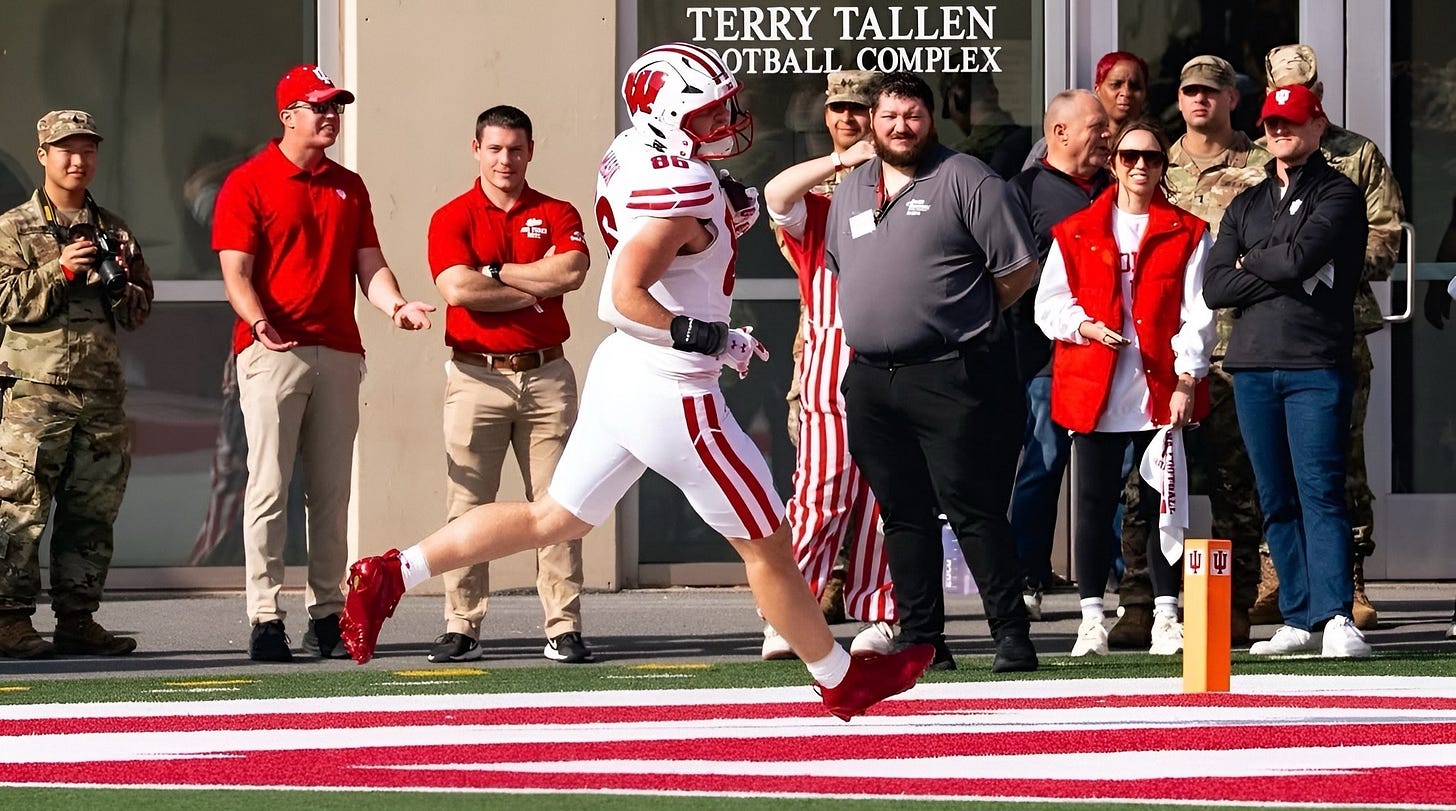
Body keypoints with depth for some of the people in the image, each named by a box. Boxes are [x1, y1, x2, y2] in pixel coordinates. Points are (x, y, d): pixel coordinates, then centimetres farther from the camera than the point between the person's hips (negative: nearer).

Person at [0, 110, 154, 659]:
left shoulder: (115, 232, 16)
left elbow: (140, 314, 17)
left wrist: (122, 281, -3)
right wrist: (61, 270, -15)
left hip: (101, 392, 5)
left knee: (93, 511, 6)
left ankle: (77, 619, 12)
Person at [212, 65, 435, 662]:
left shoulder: (348, 187, 17)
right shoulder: (248, 183, 0)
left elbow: (369, 265, 14)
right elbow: (236, 272, -7)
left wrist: (395, 305, -7)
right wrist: (258, 322, -25)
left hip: (339, 352, 5)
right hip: (272, 351, -5)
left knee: (332, 490, 6)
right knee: (269, 486, -8)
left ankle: (327, 613, 12)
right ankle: (265, 619, -7)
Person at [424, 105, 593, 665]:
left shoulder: (557, 216, 10)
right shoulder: (452, 218, 5)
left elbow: (571, 271, -10)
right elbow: (458, 289, -12)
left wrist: (497, 272, -7)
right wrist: (537, 287, -6)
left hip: (546, 373, 1)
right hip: (477, 376, -1)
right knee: (468, 505, -3)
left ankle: (564, 628, 0)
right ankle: (461, 628, 1)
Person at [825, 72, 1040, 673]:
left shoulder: (965, 181, -4)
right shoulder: (851, 190, 17)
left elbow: (1020, 268, -6)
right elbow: (835, 269, 29)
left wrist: (964, 318, 2)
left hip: (952, 376, -6)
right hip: (871, 381, 6)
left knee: (974, 510, -8)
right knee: (903, 514, 8)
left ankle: (1011, 635, -4)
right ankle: (920, 638, 14)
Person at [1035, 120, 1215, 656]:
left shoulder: (1187, 234, 8)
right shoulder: (1075, 233, 11)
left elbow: (1196, 314, 3)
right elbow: (1050, 304, 10)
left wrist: (1187, 380, -6)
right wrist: (1084, 326, -10)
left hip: (1160, 390, 0)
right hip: (1093, 389, 0)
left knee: (1163, 501, 1)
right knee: (1094, 504, -1)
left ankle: (1167, 617, 6)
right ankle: (1092, 619, 2)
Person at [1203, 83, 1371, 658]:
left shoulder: (1338, 195, 4)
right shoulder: (1245, 206, 20)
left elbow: (1301, 257, -14)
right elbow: (1216, 288, 7)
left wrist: (1249, 262, 4)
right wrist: (1282, 275, -4)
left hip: (1316, 366, -6)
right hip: (1252, 366, 6)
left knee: (1320, 492, -13)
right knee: (1276, 501, 5)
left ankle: (1336, 616, -19)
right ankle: (1299, 620, 9)